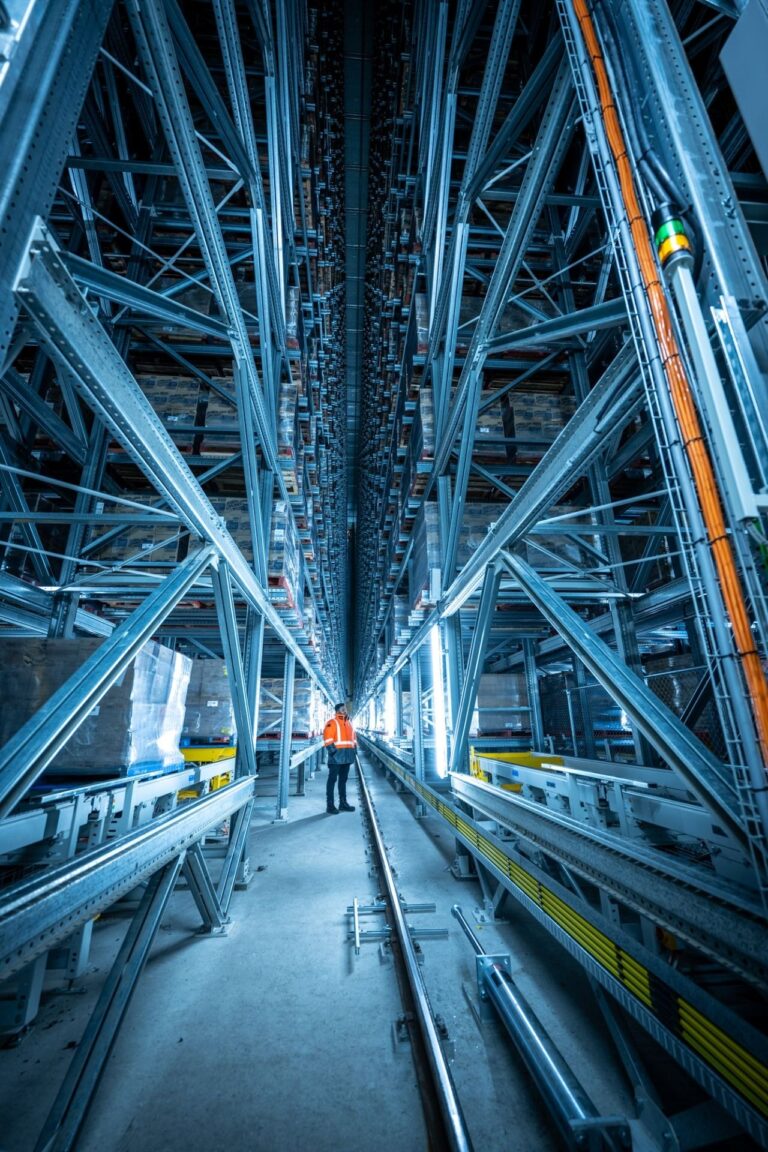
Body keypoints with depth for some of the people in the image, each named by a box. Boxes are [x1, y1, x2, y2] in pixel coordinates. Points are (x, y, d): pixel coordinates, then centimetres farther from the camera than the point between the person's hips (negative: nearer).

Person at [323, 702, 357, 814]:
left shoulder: (349, 722, 15)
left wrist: (354, 748, 14)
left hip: (347, 756, 7)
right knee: (332, 779, -2)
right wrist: (333, 751, -19)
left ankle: (343, 803, 23)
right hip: (337, 755, -7)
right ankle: (330, 805, 3)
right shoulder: (332, 722, -9)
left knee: (343, 779, 15)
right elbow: (327, 738, -15)